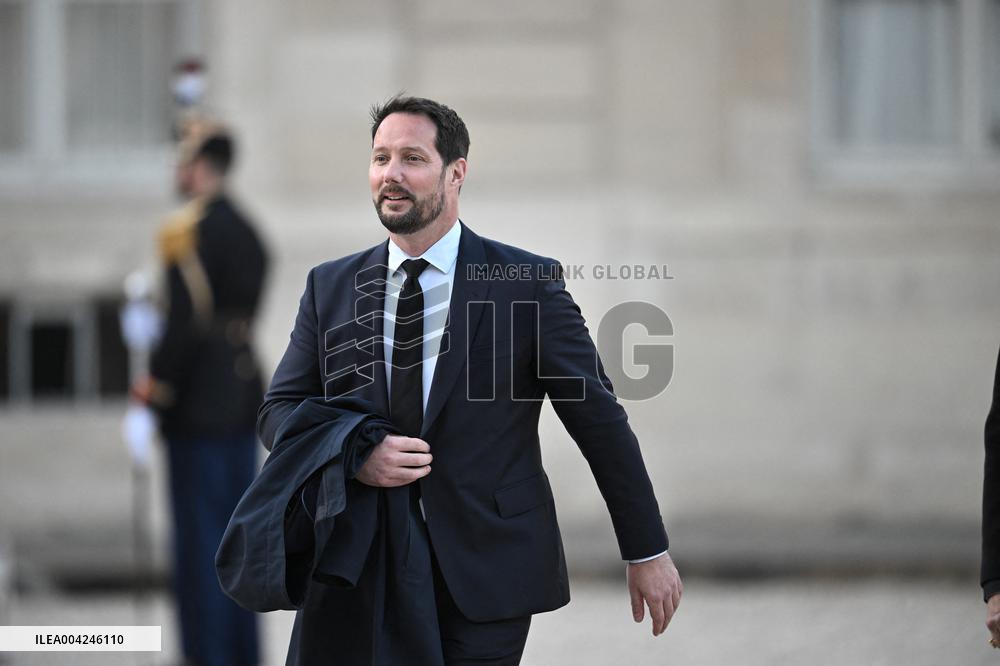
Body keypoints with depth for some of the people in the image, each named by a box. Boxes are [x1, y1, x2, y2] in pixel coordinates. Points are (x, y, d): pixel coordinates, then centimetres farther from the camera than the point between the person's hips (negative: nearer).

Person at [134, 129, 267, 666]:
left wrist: (159, 382, -10)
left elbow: (187, 318, -20)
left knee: (199, 538, -3)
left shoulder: (187, 231, -14)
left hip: (200, 405, -8)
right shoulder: (247, 232, 12)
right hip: (245, 394, 8)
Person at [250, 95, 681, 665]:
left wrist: (648, 552, 1)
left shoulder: (527, 283, -2)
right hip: (359, 570, 3)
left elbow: (599, 419, 0)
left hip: (485, 573, -3)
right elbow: (280, 411, 9)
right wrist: (358, 455, -12)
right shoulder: (331, 287, 9)